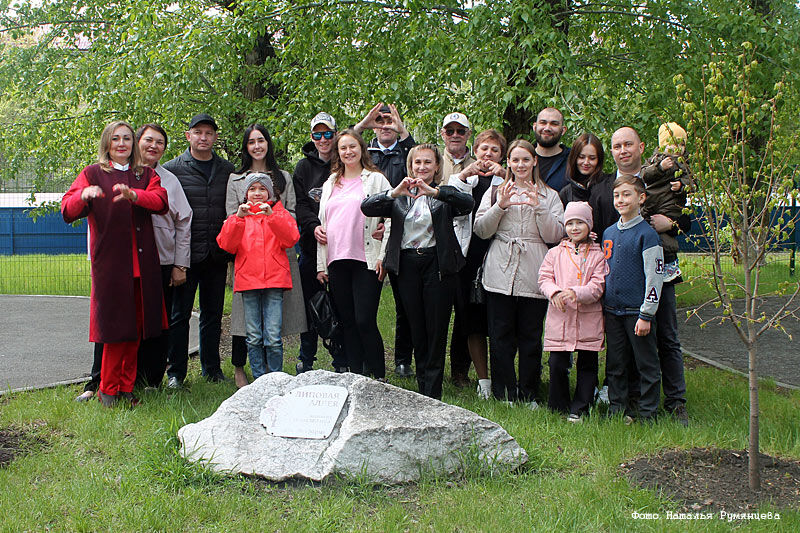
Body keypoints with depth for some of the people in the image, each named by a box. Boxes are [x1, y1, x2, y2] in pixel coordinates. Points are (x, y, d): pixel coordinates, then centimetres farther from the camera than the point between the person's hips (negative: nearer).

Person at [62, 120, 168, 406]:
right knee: (116, 326, -4)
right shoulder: (92, 174, 8)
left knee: (136, 326, 5)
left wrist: (133, 195, -26)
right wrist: (84, 195, -26)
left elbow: (161, 202, -7)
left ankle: (126, 386, 15)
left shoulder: (146, 175, 14)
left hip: (143, 262, 3)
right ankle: (108, 389, 9)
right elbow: (68, 211, -4)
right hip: (109, 262, -3)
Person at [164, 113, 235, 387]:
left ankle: (212, 369, 21)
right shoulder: (172, 169, 1)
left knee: (213, 315, 11)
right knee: (180, 314, 2)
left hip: (217, 255, 3)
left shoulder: (227, 170, 11)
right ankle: (176, 372, 11)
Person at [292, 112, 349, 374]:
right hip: (311, 245, 1)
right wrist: (314, 226, -17)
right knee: (310, 303, 7)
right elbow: (300, 205, 2)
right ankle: (306, 360, 19)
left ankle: (342, 362, 11)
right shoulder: (304, 167, 9)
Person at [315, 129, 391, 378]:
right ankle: (356, 376, 13)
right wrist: (321, 264, 13)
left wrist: (383, 257, -8)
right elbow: (323, 224, 19)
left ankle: (377, 377, 0)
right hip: (336, 261, 5)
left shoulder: (376, 179, 5)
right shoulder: (330, 184, 19)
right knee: (347, 322, 6)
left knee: (365, 321, -10)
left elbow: (390, 219, -1)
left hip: (367, 260, -5)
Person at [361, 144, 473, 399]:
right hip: (408, 265, 2)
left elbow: (468, 203, -16)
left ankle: (433, 394, 6)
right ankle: (422, 389, 17)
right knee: (417, 330, 7)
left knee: (436, 330, -1)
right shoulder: (399, 197, 12)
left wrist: (433, 191, -26)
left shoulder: (445, 195, 6)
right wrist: (395, 192, -18)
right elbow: (366, 208, -3)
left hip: (438, 265, -2)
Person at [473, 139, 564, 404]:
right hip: (500, 274, 0)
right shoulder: (495, 192, 13)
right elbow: (481, 230, 4)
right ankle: (504, 395, 9)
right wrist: (500, 206, -9)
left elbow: (555, 236, 2)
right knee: (500, 337, 0)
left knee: (531, 337, 2)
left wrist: (539, 207, -9)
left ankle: (529, 396, 12)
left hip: (533, 275, 0)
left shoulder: (549, 196, 12)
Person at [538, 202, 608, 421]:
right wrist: (554, 292, -16)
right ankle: (559, 408, 16)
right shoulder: (555, 253, 10)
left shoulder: (597, 255, 4)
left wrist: (576, 293, -21)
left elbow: (598, 286, -5)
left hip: (588, 319, -1)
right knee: (557, 364, 1)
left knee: (587, 364, 4)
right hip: (560, 318, 1)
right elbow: (544, 278, 5)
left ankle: (579, 409, 14)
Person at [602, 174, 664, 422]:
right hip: (612, 309, 6)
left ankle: (648, 414, 11)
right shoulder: (608, 233, 11)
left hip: (637, 311, -6)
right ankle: (618, 409, 21)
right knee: (615, 365, 11)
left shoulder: (646, 234, -9)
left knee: (646, 364, 3)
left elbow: (654, 277, -12)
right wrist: (602, 308, 15)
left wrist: (646, 315, -15)